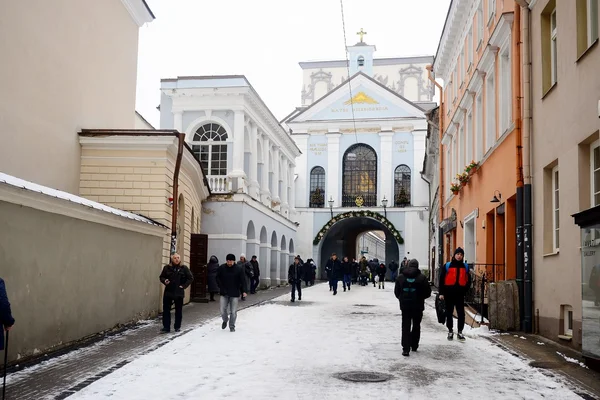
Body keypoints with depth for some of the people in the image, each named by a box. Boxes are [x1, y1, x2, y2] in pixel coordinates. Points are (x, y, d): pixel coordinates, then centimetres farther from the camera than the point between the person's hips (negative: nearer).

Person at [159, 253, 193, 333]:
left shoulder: (184, 268, -1)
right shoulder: (167, 267, 1)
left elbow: (190, 278, 3)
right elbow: (161, 277, 11)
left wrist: (184, 285, -7)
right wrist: (164, 281, -11)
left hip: (179, 293, -1)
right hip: (168, 292, 1)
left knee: (179, 311, 7)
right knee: (166, 310, 1)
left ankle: (177, 327, 19)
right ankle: (166, 327, 6)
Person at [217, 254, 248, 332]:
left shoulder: (239, 269, -7)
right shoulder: (221, 268, -2)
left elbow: (243, 280, -9)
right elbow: (217, 278, 7)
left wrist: (244, 291, -20)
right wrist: (221, 288, -6)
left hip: (235, 294, -2)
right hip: (224, 293, 2)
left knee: (233, 311, 1)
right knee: (223, 310, 2)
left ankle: (232, 326, 16)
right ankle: (225, 320, 32)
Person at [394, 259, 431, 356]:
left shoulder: (400, 277, -1)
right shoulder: (422, 278, -8)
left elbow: (396, 292, 5)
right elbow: (428, 292, -5)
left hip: (405, 305, 1)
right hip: (418, 306, -1)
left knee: (406, 326, 4)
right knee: (416, 325, 16)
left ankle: (406, 348, -6)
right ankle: (414, 346, 23)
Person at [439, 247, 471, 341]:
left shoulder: (465, 267, 7)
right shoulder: (447, 266, -1)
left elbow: (468, 280, 12)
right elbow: (441, 279, -2)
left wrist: (465, 290, -1)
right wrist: (441, 293, -6)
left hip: (460, 294, 1)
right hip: (449, 293, -1)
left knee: (461, 313, 0)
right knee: (449, 313, 9)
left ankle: (460, 332, 9)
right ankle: (450, 331, 21)